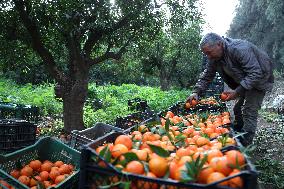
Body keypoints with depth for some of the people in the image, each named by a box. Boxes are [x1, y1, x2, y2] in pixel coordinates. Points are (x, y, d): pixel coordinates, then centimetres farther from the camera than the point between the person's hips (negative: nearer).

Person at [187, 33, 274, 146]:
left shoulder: (239, 49, -35)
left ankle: (245, 144, -8)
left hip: (259, 78, -8)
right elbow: (206, 76, 0)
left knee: (249, 111, -13)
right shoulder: (214, 57, -9)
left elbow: (256, 73, -36)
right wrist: (196, 92, -14)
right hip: (243, 81, 8)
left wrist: (237, 92, -38)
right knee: (237, 110, 9)